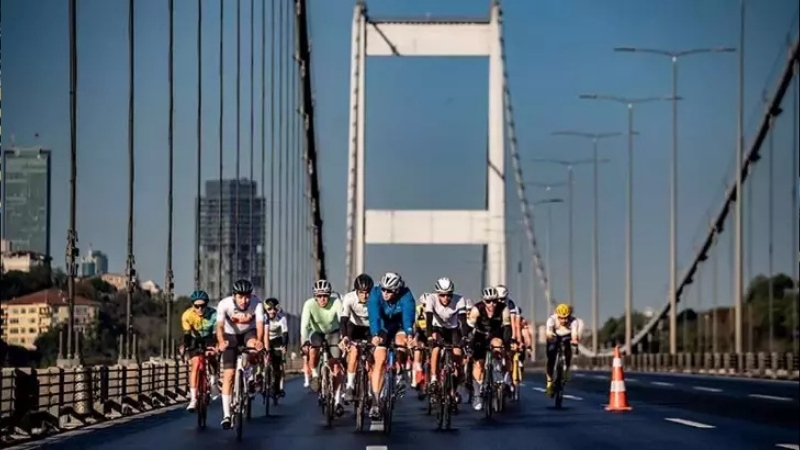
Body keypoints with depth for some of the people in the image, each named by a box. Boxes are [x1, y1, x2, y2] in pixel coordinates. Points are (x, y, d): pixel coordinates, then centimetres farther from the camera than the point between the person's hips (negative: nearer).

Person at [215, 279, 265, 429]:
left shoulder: (257, 303, -27)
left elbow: (260, 324, -36)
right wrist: (221, 342, -56)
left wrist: (259, 341, -55)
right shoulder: (224, 304, -28)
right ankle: (226, 415, -8)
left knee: (253, 344, -35)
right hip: (230, 335, -1)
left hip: (248, 332, 1)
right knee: (229, 374, -11)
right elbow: (220, 325, -37)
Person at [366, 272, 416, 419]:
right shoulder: (375, 293, -28)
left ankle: (399, 374, -8)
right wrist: (375, 335, -56)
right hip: (382, 327, 0)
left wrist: (409, 335, -59)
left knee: (401, 341, -33)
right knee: (380, 360, -13)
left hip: (399, 326, 0)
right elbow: (374, 315, -40)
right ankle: (375, 401, -12)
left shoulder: (406, 295, -29)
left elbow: (408, 316, -41)